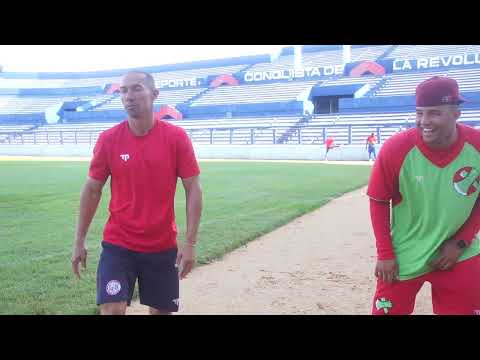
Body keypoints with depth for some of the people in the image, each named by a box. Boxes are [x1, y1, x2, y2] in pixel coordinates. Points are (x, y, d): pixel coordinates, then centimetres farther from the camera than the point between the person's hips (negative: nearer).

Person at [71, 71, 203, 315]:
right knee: (112, 309, -8)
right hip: (117, 245, 0)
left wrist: (190, 243, -10)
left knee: (161, 310, 13)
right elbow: (92, 190, 4)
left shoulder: (177, 137, -8)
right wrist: (79, 242, 6)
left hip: (163, 246, 1)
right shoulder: (108, 139, -5)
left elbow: (193, 190, -5)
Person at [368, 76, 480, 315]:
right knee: (388, 310, 6)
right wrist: (385, 253, -7)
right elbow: (378, 202, -7)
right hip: (403, 256, -1)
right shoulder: (396, 149, -19)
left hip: (459, 255, 2)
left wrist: (460, 242, -6)